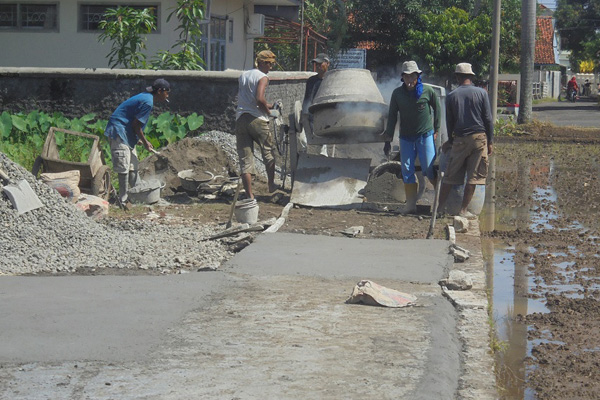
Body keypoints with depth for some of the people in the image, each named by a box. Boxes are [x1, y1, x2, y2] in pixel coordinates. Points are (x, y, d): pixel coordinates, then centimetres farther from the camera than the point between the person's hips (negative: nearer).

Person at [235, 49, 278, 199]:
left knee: (245, 158, 2)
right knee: (268, 152, 18)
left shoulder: (243, 76, 17)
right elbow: (259, 98, -19)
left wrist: (267, 105, 25)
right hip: (256, 119, -5)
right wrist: (268, 111, -2)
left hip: (240, 118, 5)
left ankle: (249, 195, 0)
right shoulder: (263, 77, -5)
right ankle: (271, 185, 26)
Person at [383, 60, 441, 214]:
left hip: (425, 136, -3)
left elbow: (437, 109, 8)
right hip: (406, 137, 3)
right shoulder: (397, 93, 1)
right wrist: (388, 140, 6)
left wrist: (436, 130, 9)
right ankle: (410, 203, 9)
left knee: (429, 168, -6)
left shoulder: (428, 91, -6)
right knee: (407, 170, 2)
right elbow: (392, 116, 7)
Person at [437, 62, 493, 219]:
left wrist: (450, 141, 23)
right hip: (479, 137, -1)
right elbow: (488, 119, 0)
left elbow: (449, 122, 10)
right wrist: (490, 141, 7)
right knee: (473, 176, 2)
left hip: (460, 139, 1)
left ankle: (440, 206, 10)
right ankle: (463, 210, 1)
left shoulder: (451, 96, 3)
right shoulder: (481, 93, 0)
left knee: (450, 176, 8)